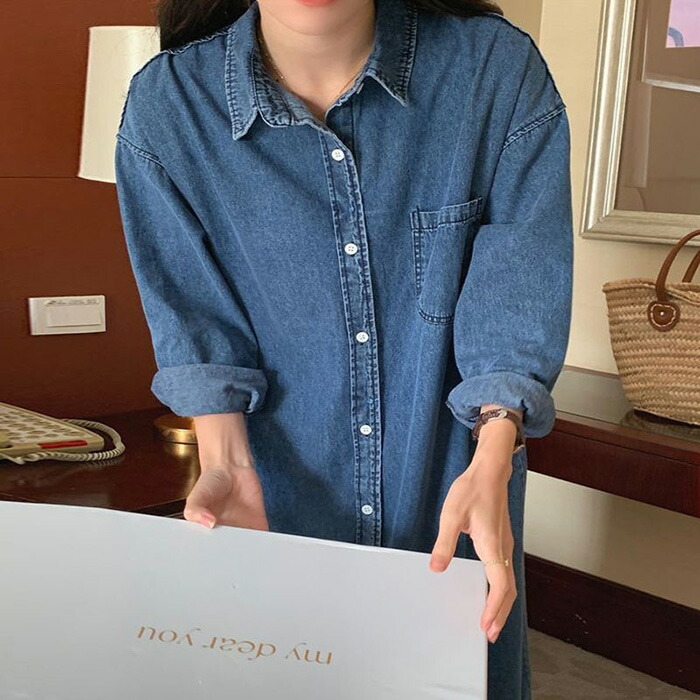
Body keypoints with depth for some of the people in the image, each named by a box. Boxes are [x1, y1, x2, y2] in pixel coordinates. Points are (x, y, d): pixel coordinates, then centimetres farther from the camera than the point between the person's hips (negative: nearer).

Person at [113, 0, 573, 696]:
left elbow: (516, 298, -15)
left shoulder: (500, 70, -14)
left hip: (450, 494, 0)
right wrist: (225, 463, -18)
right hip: (280, 498, 1)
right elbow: (199, 322, -7)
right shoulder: (166, 105, -11)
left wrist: (490, 466, -25)